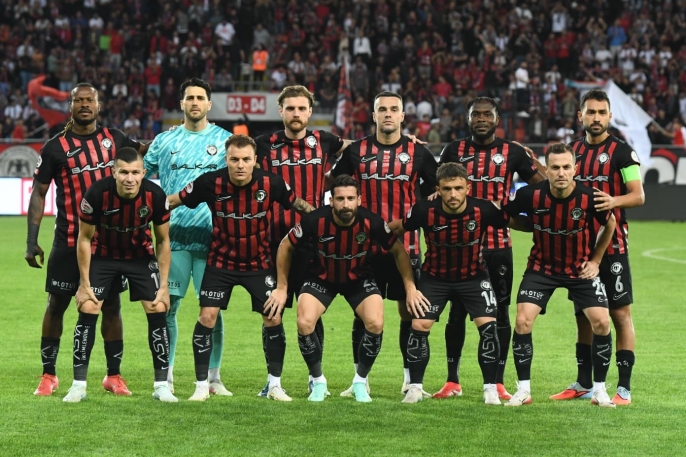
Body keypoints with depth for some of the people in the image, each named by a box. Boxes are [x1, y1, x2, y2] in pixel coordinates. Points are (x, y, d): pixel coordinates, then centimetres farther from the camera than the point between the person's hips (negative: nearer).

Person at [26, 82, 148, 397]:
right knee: (57, 303, 2)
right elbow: (39, 193, -3)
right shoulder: (56, 147, -5)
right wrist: (31, 240, -8)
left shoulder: (113, 138, 5)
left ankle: (114, 376, 12)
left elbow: (142, 151, 25)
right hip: (69, 241, -3)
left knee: (111, 304, 5)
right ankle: (48, 375, 12)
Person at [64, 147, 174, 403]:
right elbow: (84, 239, -12)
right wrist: (85, 283, -11)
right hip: (103, 255, -1)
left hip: (141, 255, 1)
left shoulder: (155, 196, -25)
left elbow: (163, 241, -8)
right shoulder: (97, 194, -29)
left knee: (158, 311, -10)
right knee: (87, 311, -12)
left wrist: (164, 286, -9)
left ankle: (161, 386, 0)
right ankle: (78, 385, -1)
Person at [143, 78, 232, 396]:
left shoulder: (224, 140, 7)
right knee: (167, 306, 0)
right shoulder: (165, 141, 8)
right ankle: (165, 375, 9)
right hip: (174, 235, 1)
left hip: (212, 235, -1)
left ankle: (213, 377, 7)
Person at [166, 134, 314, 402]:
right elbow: (174, 200, -5)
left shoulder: (271, 184, -16)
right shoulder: (210, 183, -18)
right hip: (221, 262, -1)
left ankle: (275, 385, 12)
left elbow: (297, 204, 2)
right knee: (207, 317, -10)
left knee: (273, 320, -4)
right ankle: (202, 385, 2)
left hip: (259, 264, 1)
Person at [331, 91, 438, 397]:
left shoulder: (417, 153, 3)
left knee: (409, 311, 2)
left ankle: (410, 379, 10)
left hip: (406, 245, 0)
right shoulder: (357, 151, 4)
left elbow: (437, 189, 13)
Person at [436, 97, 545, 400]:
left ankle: (498, 382, 7)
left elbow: (541, 186, 11)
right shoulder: (454, 150, 6)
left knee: (500, 311, 1)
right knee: (457, 312, 3)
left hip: (499, 244, 0)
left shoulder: (512, 152, 4)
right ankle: (452, 381, 11)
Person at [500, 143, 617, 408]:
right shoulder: (531, 195, -22)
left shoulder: (590, 198, -21)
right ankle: (523, 390, 2)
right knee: (523, 321, -13)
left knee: (601, 322, -11)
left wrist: (595, 260, 0)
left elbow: (610, 224, 1)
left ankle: (599, 390, 6)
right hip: (542, 267, 0)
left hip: (581, 269, 0)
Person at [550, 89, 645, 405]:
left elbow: (638, 196, -11)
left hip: (612, 245, -6)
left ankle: (624, 389, -4)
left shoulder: (621, 152, -6)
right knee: (583, 314, 12)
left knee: (620, 313, -5)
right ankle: (584, 384, 21)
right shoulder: (574, 150, 11)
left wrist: (613, 201, -29)